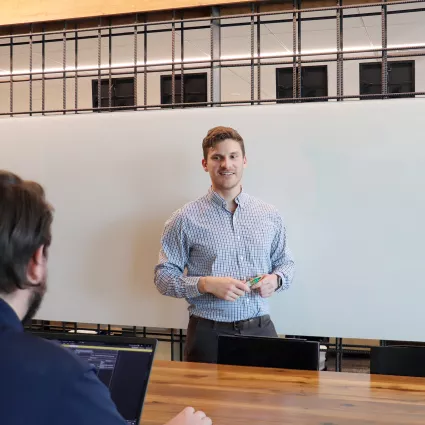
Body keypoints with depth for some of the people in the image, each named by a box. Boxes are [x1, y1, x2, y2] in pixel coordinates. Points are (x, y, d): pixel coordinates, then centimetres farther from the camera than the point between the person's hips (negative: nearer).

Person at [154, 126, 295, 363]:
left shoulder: (270, 216, 6)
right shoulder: (186, 219, -3)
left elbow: (286, 263, 16)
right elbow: (163, 275, -2)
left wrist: (276, 279, -6)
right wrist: (206, 284, -17)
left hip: (260, 329, 3)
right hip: (209, 334, -2)